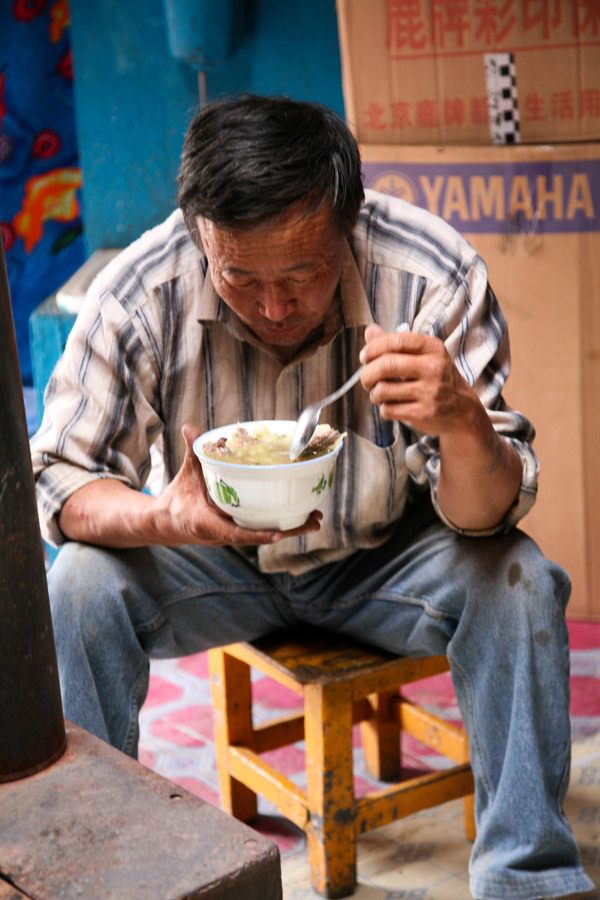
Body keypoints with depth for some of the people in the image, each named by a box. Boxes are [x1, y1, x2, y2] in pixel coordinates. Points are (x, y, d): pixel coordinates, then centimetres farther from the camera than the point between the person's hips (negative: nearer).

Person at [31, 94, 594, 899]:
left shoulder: (434, 275, -26)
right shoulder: (142, 291, -25)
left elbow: (487, 515, -24)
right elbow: (59, 481, -18)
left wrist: (465, 423, -49)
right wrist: (162, 519, -40)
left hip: (383, 556, 0)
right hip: (215, 560, 1)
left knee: (518, 581, -27)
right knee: (81, 585, -25)